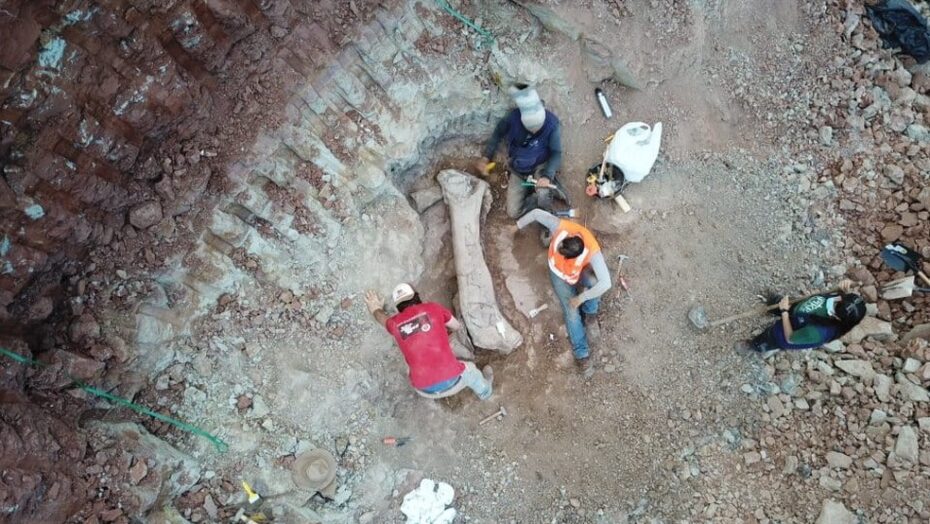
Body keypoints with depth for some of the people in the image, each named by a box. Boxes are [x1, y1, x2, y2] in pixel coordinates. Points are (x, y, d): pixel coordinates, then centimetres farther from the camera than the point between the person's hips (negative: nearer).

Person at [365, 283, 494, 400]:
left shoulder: (395, 323, 7)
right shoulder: (432, 308, 2)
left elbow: (382, 317, 34)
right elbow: (457, 326, 20)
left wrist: (376, 309, 58)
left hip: (425, 390, 1)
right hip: (451, 380, -1)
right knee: (469, 369, 34)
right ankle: (484, 391, 63)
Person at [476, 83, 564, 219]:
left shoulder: (552, 123, -24)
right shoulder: (513, 118, -22)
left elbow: (556, 153, -17)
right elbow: (497, 134, -1)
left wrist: (547, 175, -33)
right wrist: (486, 157, -10)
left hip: (541, 165, -2)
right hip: (519, 170, 3)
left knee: (543, 195, -35)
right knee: (513, 213, -3)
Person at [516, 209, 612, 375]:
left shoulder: (592, 252, -43)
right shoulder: (561, 227, -39)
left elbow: (605, 283, -46)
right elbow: (537, 213, -25)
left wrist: (581, 298, -36)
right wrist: (518, 225, -9)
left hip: (581, 271, -1)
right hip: (559, 272, 1)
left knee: (594, 281, -35)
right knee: (571, 312, -12)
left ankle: (589, 314, -3)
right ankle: (581, 354, 0)